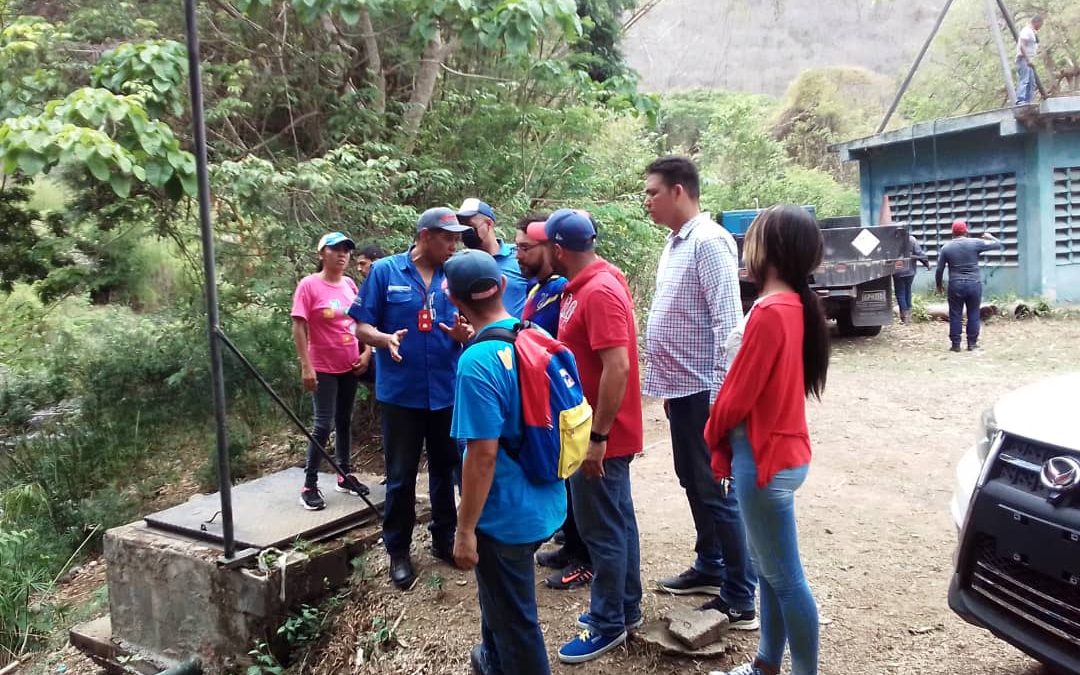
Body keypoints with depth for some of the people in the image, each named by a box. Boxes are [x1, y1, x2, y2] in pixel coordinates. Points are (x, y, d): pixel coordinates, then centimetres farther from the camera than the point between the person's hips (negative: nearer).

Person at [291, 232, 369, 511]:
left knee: (344, 421, 13)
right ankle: (309, 485, 2)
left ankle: (344, 475, 24)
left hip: (350, 365, 6)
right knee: (324, 424, -6)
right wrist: (306, 366, -18)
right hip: (323, 368, -6)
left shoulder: (350, 285, 5)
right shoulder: (309, 285, -12)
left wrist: (365, 354, 3)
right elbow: (298, 327, -14)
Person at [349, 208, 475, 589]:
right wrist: (386, 339, -24)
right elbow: (362, 327, -4)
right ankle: (398, 551, 22)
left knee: (446, 469, 15)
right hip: (400, 393, -3)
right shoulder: (384, 271, -5)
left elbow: (471, 331, 7)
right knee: (400, 476, 7)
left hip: (447, 391, 3)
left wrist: (464, 334, -16)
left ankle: (444, 539, 32)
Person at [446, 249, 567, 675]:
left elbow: (483, 453, -26)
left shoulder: (477, 362, -26)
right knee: (503, 596, 31)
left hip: (506, 514, -9)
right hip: (544, 503, 9)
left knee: (514, 617, 12)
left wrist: (464, 530, -17)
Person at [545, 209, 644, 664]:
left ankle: (609, 625, 17)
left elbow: (617, 368, -28)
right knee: (618, 521, 18)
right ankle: (627, 607, 32)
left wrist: (597, 437, -25)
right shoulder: (586, 284, 8)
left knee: (601, 529, 3)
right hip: (599, 431, 10)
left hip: (601, 437, -10)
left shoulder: (599, 292, -22)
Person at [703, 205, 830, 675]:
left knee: (785, 576, 3)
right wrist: (727, 444, 13)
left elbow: (739, 393, -18)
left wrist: (713, 436, 1)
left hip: (765, 457, -10)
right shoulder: (791, 305, 8)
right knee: (767, 568, 19)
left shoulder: (769, 312, -22)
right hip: (774, 450, 10)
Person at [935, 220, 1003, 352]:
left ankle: (956, 344, 7)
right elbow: (999, 245, 4)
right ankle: (972, 343, 13)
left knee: (955, 315, 5)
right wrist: (990, 237, 24)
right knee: (973, 314, 9)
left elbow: (939, 270, 4)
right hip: (974, 284, 0)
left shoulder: (946, 248, 1)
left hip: (955, 286, 0)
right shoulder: (975, 243, -2)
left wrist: (939, 284, 19)